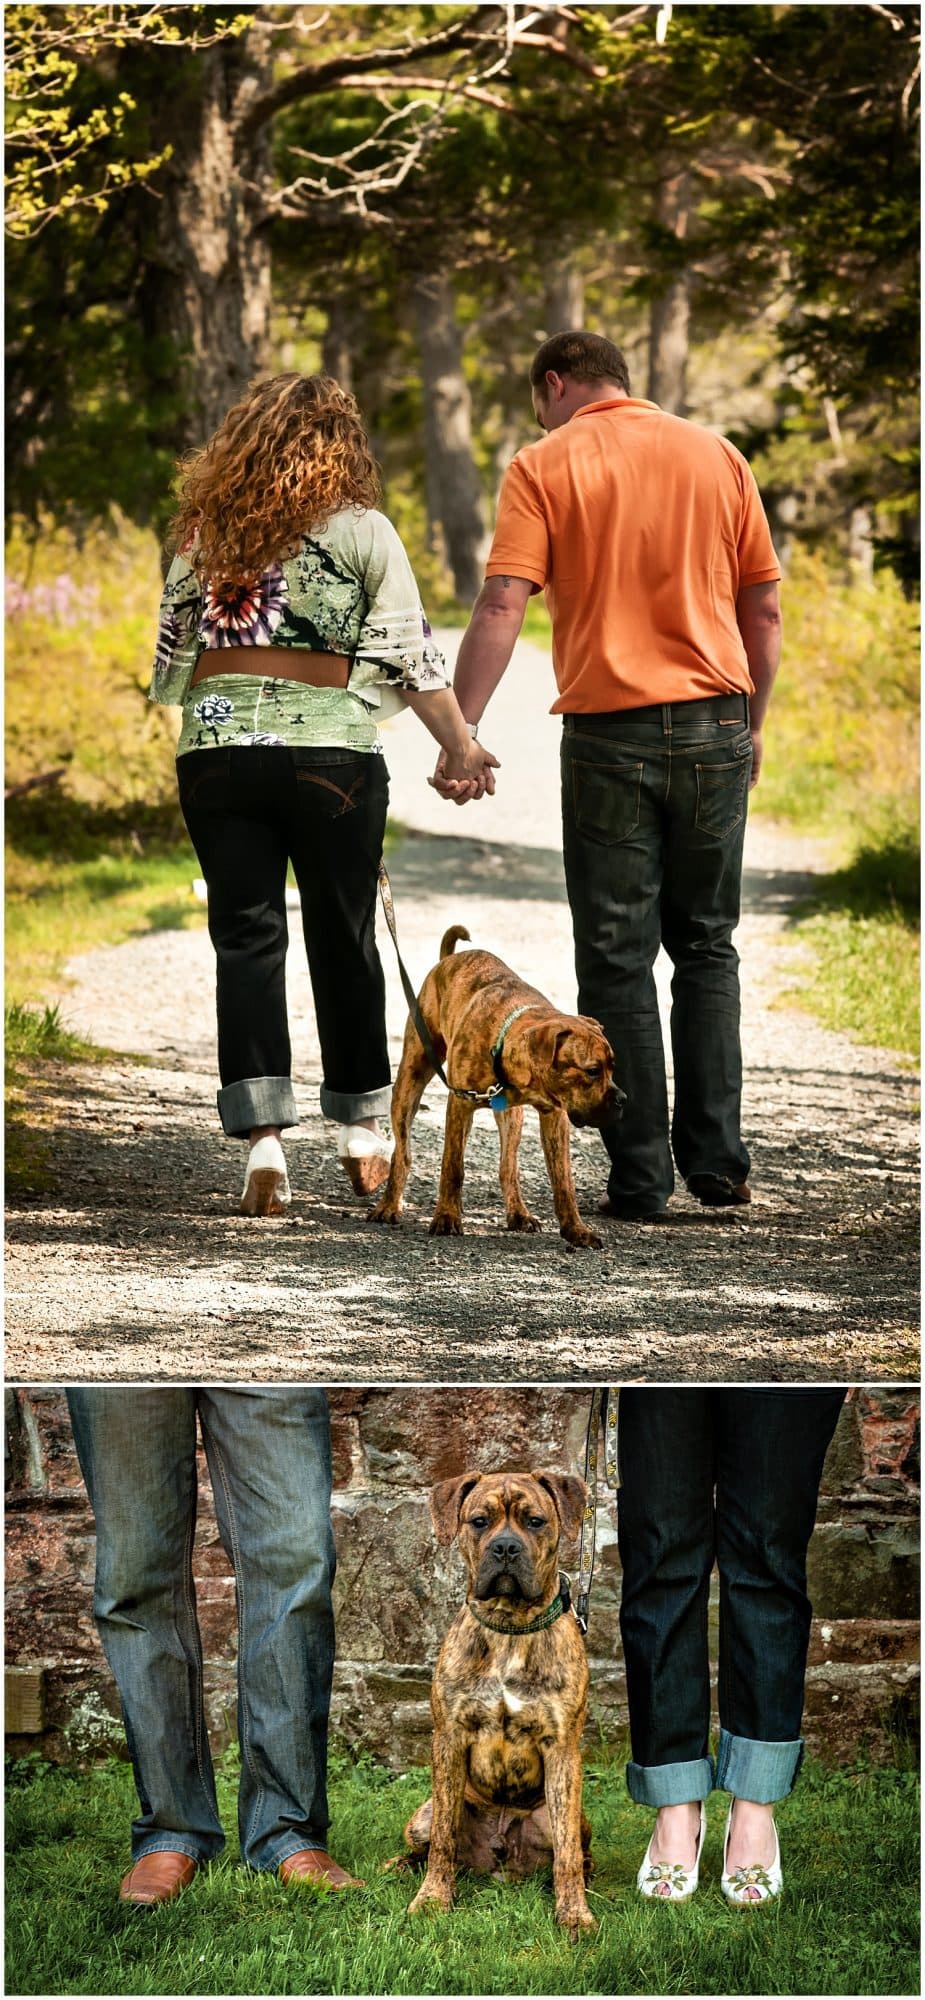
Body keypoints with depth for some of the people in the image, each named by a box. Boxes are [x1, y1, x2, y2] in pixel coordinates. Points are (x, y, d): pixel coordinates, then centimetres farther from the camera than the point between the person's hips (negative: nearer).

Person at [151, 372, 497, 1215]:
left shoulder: (205, 528, 9)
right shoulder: (360, 529, 1)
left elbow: (171, 651, 13)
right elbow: (411, 655, -1)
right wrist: (462, 746, 5)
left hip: (215, 750, 2)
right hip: (329, 752, -2)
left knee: (246, 939, 3)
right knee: (344, 939, 11)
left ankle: (262, 1134, -8)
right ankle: (361, 1122, 22)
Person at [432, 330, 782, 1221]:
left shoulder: (544, 465, -1)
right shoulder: (717, 455, 9)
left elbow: (500, 606, -12)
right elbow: (764, 610, 10)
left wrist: (462, 731, -12)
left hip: (609, 730, -3)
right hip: (715, 726, 3)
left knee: (617, 957, 4)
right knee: (706, 946, 15)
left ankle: (640, 1177, 3)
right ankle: (715, 1158, 10)